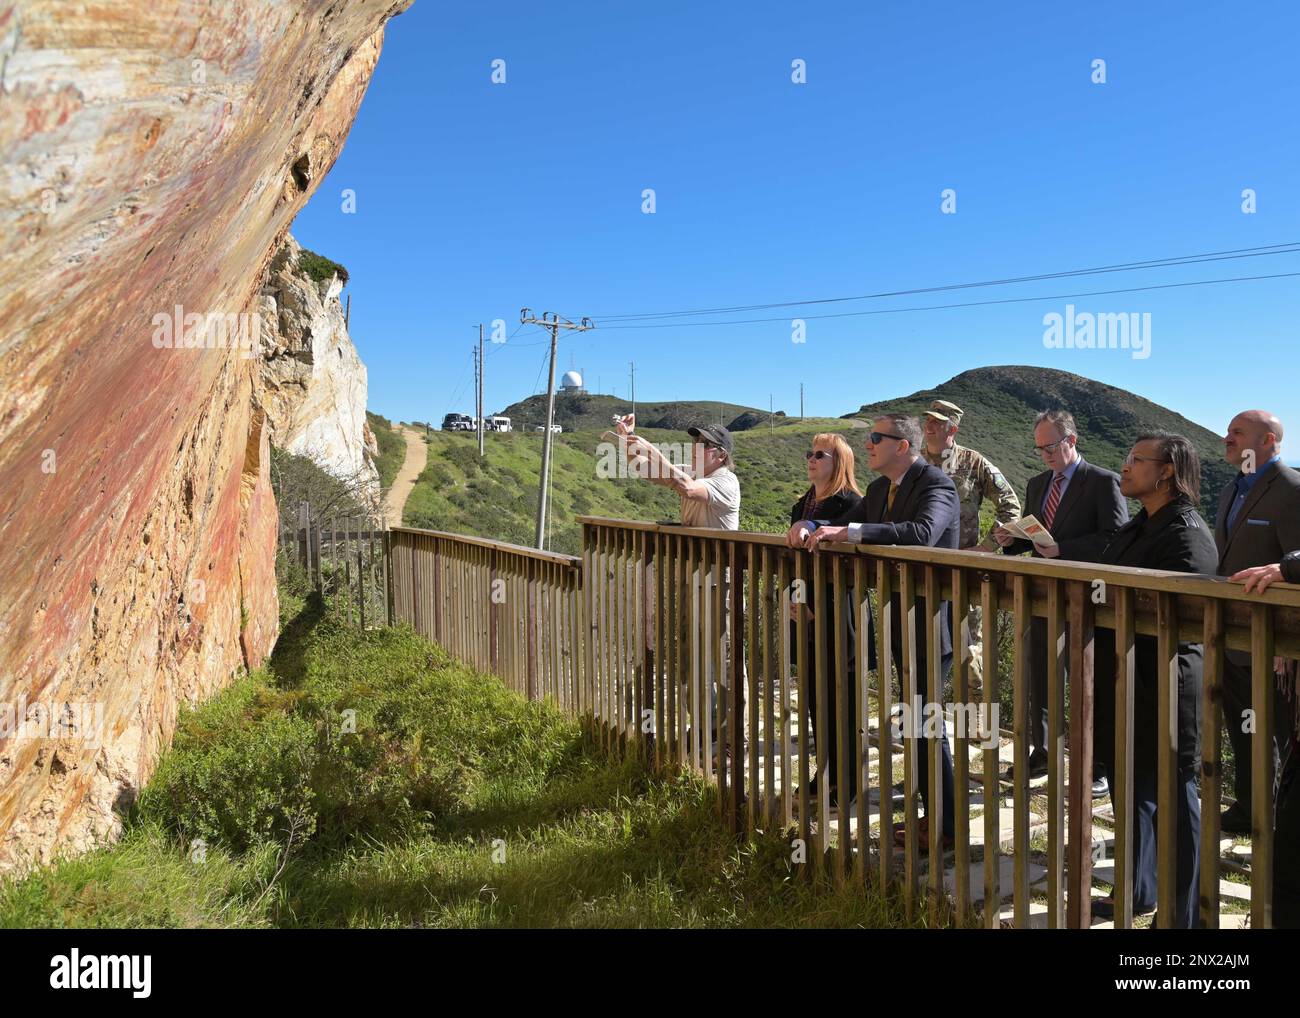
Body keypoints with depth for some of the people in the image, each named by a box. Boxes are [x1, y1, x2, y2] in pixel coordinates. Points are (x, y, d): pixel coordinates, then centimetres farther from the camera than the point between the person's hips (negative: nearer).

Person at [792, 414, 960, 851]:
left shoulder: (936, 484, -16)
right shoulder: (879, 489, 11)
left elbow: (922, 533, -35)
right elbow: (843, 528, 16)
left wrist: (847, 531, -37)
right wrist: (812, 528, -7)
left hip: (931, 619, -9)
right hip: (900, 619, 9)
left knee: (925, 721, -4)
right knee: (918, 720, 16)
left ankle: (946, 828, 10)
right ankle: (932, 814, 29)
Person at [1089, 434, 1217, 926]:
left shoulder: (1187, 534, -16)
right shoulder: (1136, 528, 12)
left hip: (1163, 687, -9)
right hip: (1124, 683, 9)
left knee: (1174, 799, 5)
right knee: (1130, 787, 19)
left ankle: (1184, 914, 21)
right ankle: (1137, 894, 36)